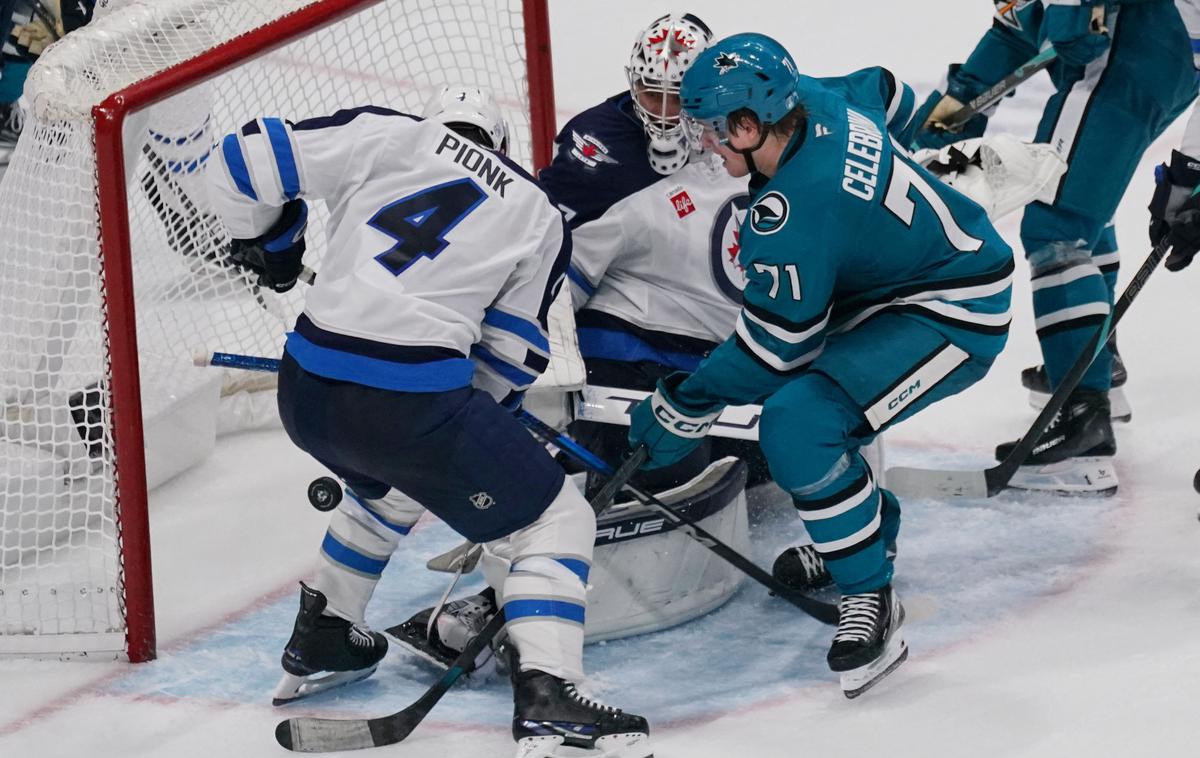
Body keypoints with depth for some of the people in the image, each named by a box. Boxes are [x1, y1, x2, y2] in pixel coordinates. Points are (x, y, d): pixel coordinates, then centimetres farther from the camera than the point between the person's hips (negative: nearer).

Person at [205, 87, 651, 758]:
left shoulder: (381, 135, 13)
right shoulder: (538, 216, 14)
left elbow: (243, 163, 8)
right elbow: (510, 355, 14)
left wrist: (269, 244, 26)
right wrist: (480, 419, 31)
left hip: (306, 395, 5)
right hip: (412, 398, -4)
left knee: (390, 486, 36)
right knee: (556, 520, 9)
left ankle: (318, 647, 45)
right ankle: (547, 703, -8)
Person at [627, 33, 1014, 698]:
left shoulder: (791, 216, -30)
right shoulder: (818, 101, -7)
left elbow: (771, 349, -21)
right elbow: (889, 95, 17)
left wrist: (681, 412, -8)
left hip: (959, 316, -11)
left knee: (798, 421, -25)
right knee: (790, 389, 17)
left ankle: (871, 602, -15)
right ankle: (869, 525, 33)